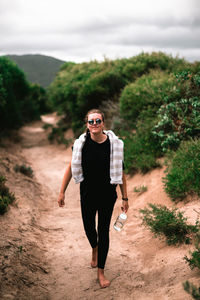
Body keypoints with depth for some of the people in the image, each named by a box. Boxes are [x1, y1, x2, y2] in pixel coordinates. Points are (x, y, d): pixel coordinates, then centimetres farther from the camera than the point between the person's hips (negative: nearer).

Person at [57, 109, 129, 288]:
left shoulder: (114, 144, -10)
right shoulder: (81, 144, -8)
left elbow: (120, 172, -3)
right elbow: (71, 168, 2)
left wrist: (125, 198, 0)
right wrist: (62, 192, 3)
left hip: (107, 194, -1)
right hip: (87, 194, 1)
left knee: (104, 231, 3)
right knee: (88, 228, 15)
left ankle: (101, 272, 18)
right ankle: (95, 248, 52)